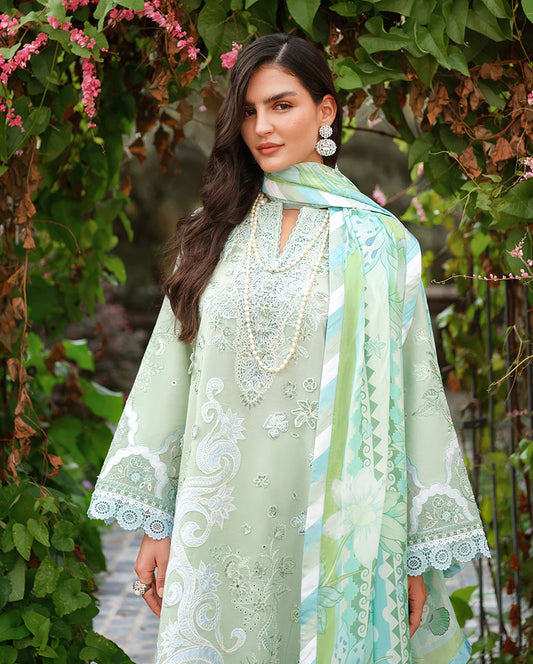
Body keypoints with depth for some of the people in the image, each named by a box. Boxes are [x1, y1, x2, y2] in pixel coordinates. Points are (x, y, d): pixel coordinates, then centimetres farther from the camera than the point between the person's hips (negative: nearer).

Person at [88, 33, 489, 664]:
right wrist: (155, 524, 2)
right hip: (219, 521, 2)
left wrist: (421, 552, -5)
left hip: (333, 518, -2)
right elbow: (169, 371, 7)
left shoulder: (375, 240, 0)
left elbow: (411, 388, -2)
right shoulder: (215, 233, 8)